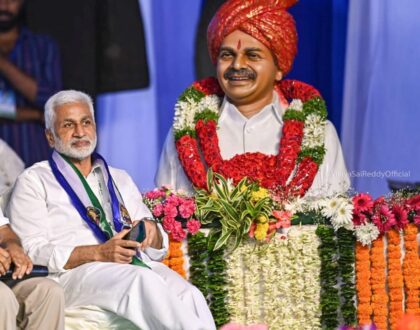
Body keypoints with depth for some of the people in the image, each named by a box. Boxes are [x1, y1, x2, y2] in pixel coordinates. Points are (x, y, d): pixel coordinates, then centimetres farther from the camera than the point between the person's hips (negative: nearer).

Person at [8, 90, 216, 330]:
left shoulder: (120, 179, 30)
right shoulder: (33, 181, 14)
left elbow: (159, 251, 28)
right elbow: (31, 252, -1)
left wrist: (151, 230, 2)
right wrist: (98, 253, -12)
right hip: (77, 274, -4)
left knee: (189, 296, -31)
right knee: (144, 280, -38)